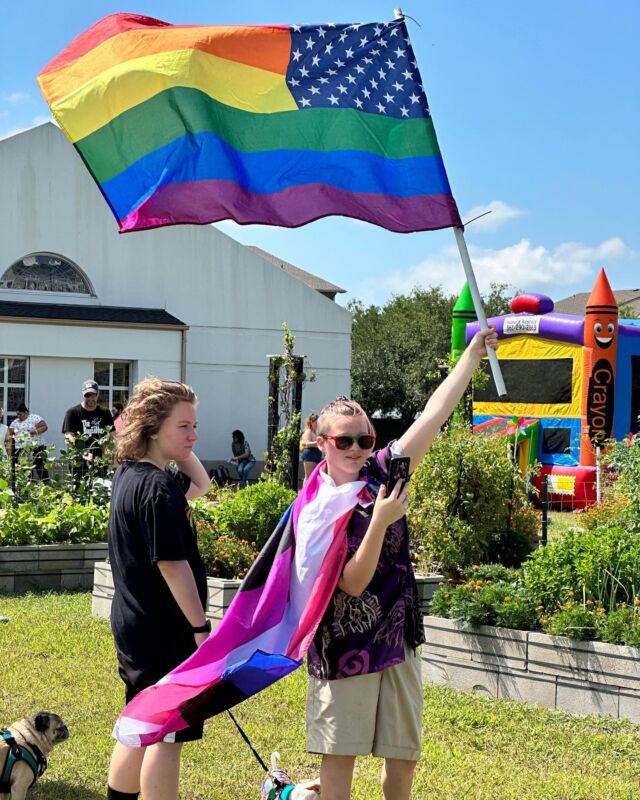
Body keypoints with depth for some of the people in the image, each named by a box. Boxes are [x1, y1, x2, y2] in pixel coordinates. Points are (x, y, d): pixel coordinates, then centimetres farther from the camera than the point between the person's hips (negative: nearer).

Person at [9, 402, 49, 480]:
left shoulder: (35, 418, 0)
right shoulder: (15, 422, 17)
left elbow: (45, 427, -5)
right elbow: (10, 434, 18)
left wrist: (36, 432, -20)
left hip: (36, 447, -5)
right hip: (20, 450, 5)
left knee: (41, 468, -9)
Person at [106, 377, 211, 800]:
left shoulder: (130, 475, 9)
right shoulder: (158, 487, -20)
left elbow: (200, 485, 24)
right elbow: (172, 564, -23)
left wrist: (179, 445, 9)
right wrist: (201, 627, -18)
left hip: (135, 624, 10)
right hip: (165, 631, -10)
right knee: (168, 734, -1)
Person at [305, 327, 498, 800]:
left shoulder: (382, 472, 0)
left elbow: (434, 415, -2)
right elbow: (352, 583, -18)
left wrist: (474, 353, -4)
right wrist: (379, 521, -29)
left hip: (398, 640, 4)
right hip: (345, 647, -4)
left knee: (403, 757, 11)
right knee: (340, 753, 3)